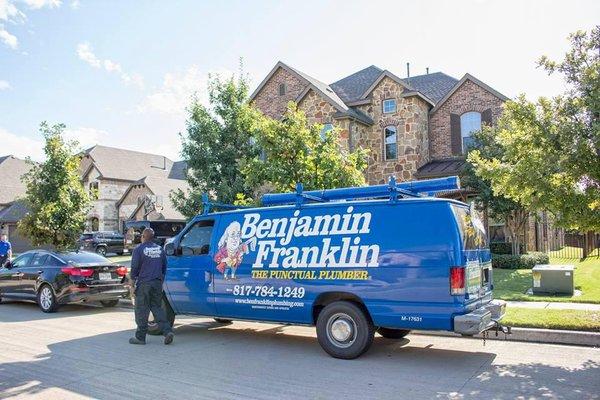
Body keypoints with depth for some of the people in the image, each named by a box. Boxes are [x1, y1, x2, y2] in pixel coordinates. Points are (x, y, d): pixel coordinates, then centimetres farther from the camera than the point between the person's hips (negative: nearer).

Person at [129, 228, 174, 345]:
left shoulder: (139, 249, -6)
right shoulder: (160, 249, 11)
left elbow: (135, 266, -8)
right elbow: (164, 266, 15)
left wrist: (133, 279, 7)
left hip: (144, 283, -5)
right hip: (157, 283, 5)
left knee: (142, 310, 3)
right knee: (157, 308, 11)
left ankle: (140, 337, 10)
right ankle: (167, 331, -2)